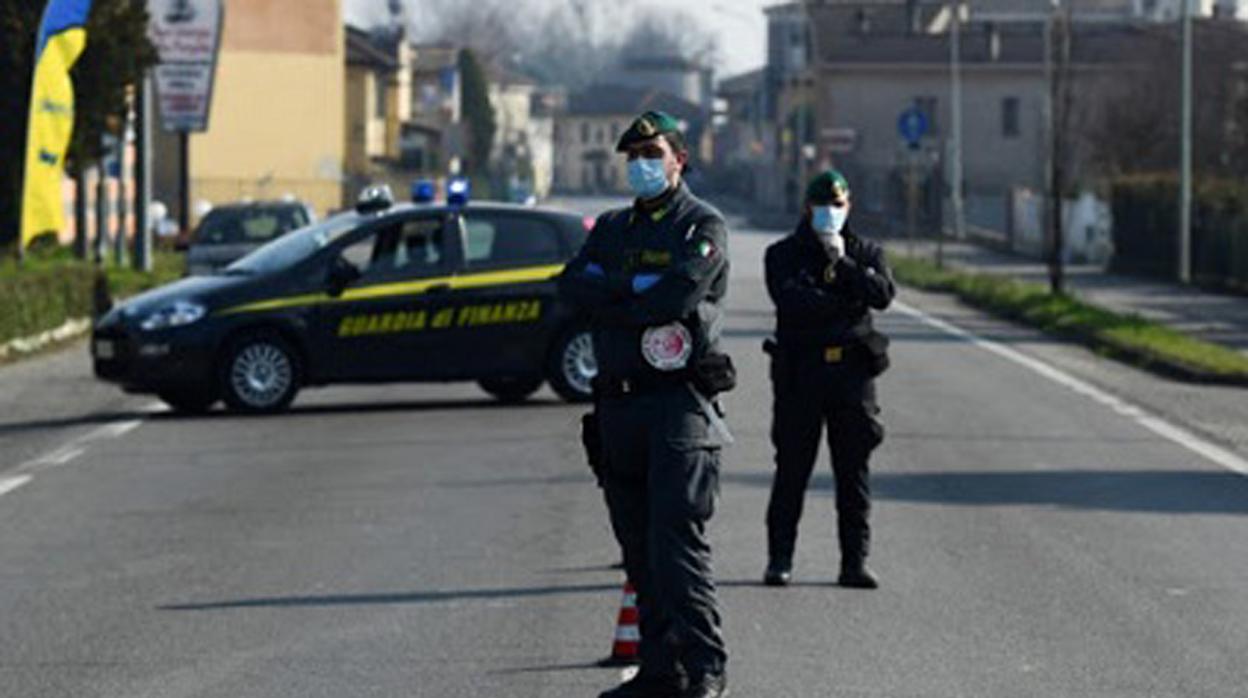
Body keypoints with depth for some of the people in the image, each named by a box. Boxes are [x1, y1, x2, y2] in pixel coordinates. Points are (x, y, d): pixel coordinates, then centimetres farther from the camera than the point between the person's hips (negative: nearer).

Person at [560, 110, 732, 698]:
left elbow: (677, 296, -16)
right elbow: (572, 285, 3)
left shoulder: (702, 226, 0)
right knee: (638, 547, 7)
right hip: (619, 403, 7)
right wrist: (637, 287, -9)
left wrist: (609, 304, -3)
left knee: (676, 539, -14)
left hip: (678, 403, -7)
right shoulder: (612, 227, 20)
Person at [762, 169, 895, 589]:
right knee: (792, 469, -2)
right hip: (799, 370, -2)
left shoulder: (866, 252, 14)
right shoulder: (783, 254, 7)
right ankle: (779, 559, 3)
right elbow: (789, 299, -11)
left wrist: (843, 263, -12)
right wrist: (844, 305, -8)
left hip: (852, 369, 2)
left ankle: (855, 561, 5)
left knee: (854, 471, 2)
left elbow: (883, 294, -4)